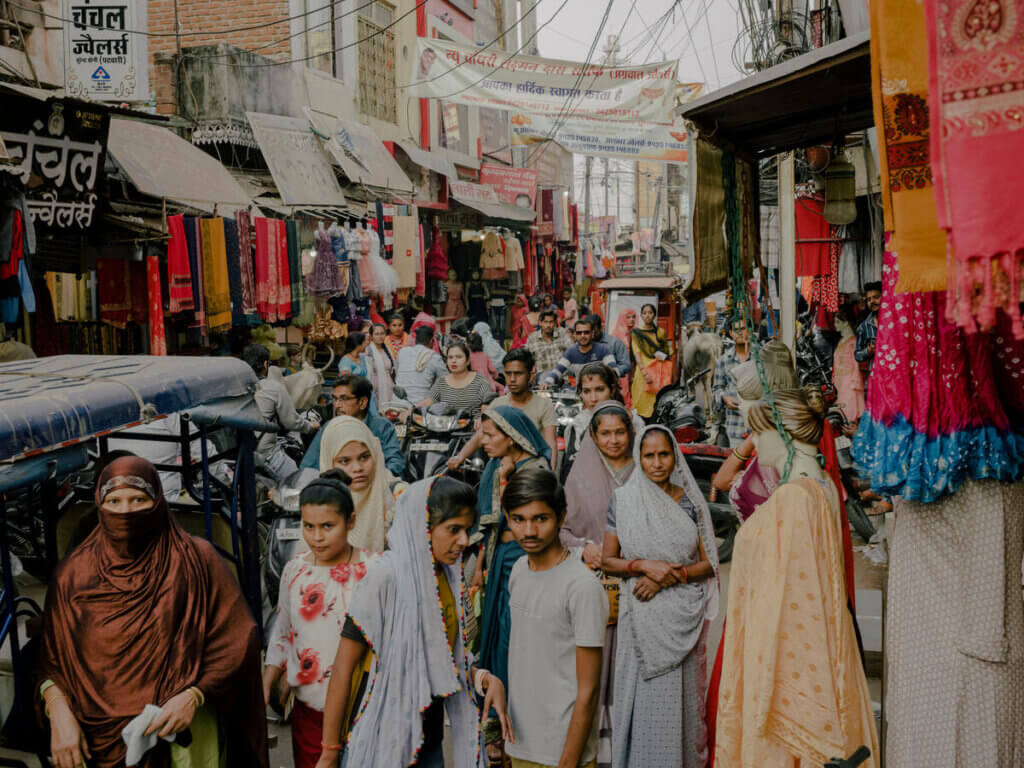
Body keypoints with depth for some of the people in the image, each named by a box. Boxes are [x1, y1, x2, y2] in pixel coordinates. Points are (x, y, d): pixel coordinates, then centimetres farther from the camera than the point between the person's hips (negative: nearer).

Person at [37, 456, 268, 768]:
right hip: (101, 740, 2)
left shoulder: (195, 560, -9)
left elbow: (238, 640, -8)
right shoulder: (73, 573, -1)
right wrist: (59, 714, -13)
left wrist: (194, 696, -19)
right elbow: (50, 656, 2)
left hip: (183, 729, -2)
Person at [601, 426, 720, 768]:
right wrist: (645, 565, -14)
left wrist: (669, 577, -11)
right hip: (641, 620, -1)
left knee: (683, 697, 7)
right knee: (643, 697, 4)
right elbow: (608, 560, 2)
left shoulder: (691, 501, 3)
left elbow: (709, 563, 2)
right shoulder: (622, 499, 1)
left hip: (684, 616, 1)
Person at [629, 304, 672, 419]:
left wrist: (662, 355, 1)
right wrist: (644, 371, -19)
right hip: (643, 372, -2)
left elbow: (668, 350, 22)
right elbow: (636, 353, -6)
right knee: (643, 401, -7)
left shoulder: (660, 332, 14)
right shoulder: (636, 333, 6)